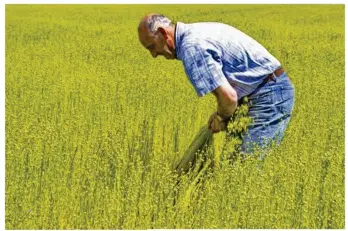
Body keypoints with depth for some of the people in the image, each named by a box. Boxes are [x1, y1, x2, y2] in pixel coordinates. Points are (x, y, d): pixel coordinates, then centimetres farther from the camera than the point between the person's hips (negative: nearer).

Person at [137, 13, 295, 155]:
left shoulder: (191, 47, -20)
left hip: (270, 94, -10)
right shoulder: (196, 32, 13)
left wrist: (221, 117, -4)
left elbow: (228, 96, -25)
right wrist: (221, 114, 12)